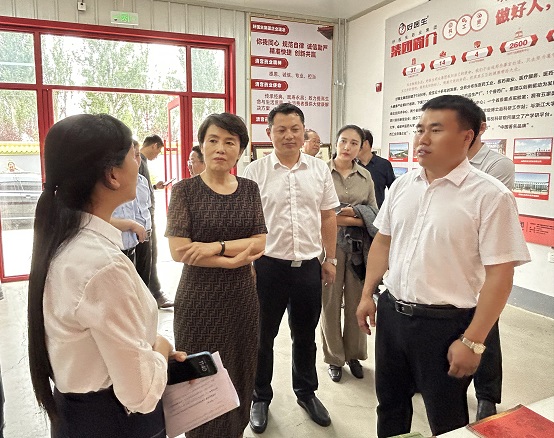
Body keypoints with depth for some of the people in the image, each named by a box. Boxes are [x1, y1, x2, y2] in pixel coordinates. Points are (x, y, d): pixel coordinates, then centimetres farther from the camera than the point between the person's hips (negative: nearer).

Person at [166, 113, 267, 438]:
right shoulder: (185, 190, -6)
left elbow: (260, 243, -4)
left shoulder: (250, 189, 4)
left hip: (242, 297, 3)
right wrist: (231, 261, -15)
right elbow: (179, 250, -14)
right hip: (199, 298, -3)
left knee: (239, 373, 14)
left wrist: (217, 246, -18)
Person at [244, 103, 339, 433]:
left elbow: (328, 217, 9)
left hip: (309, 265, 3)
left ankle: (306, 392, 40)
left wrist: (330, 259, 9)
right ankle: (261, 398, 34)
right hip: (268, 265, -2)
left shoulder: (320, 169, 4)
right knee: (263, 336, 12)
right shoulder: (255, 172, -4)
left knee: (305, 335, 19)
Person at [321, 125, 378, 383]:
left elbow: (373, 214, 6)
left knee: (356, 302, 11)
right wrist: (356, 218, -12)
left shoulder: (365, 176, 8)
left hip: (358, 246, 3)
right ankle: (334, 358, 24)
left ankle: (354, 355, 31)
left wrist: (349, 213, -12)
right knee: (330, 302, 7)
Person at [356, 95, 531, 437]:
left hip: (445, 323, -5)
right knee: (390, 406, 23)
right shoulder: (402, 185, 3)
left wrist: (472, 341, -16)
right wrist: (367, 295, 9)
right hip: (391, 314, 5)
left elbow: (499, 274, -15)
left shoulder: (490, 196, -14)